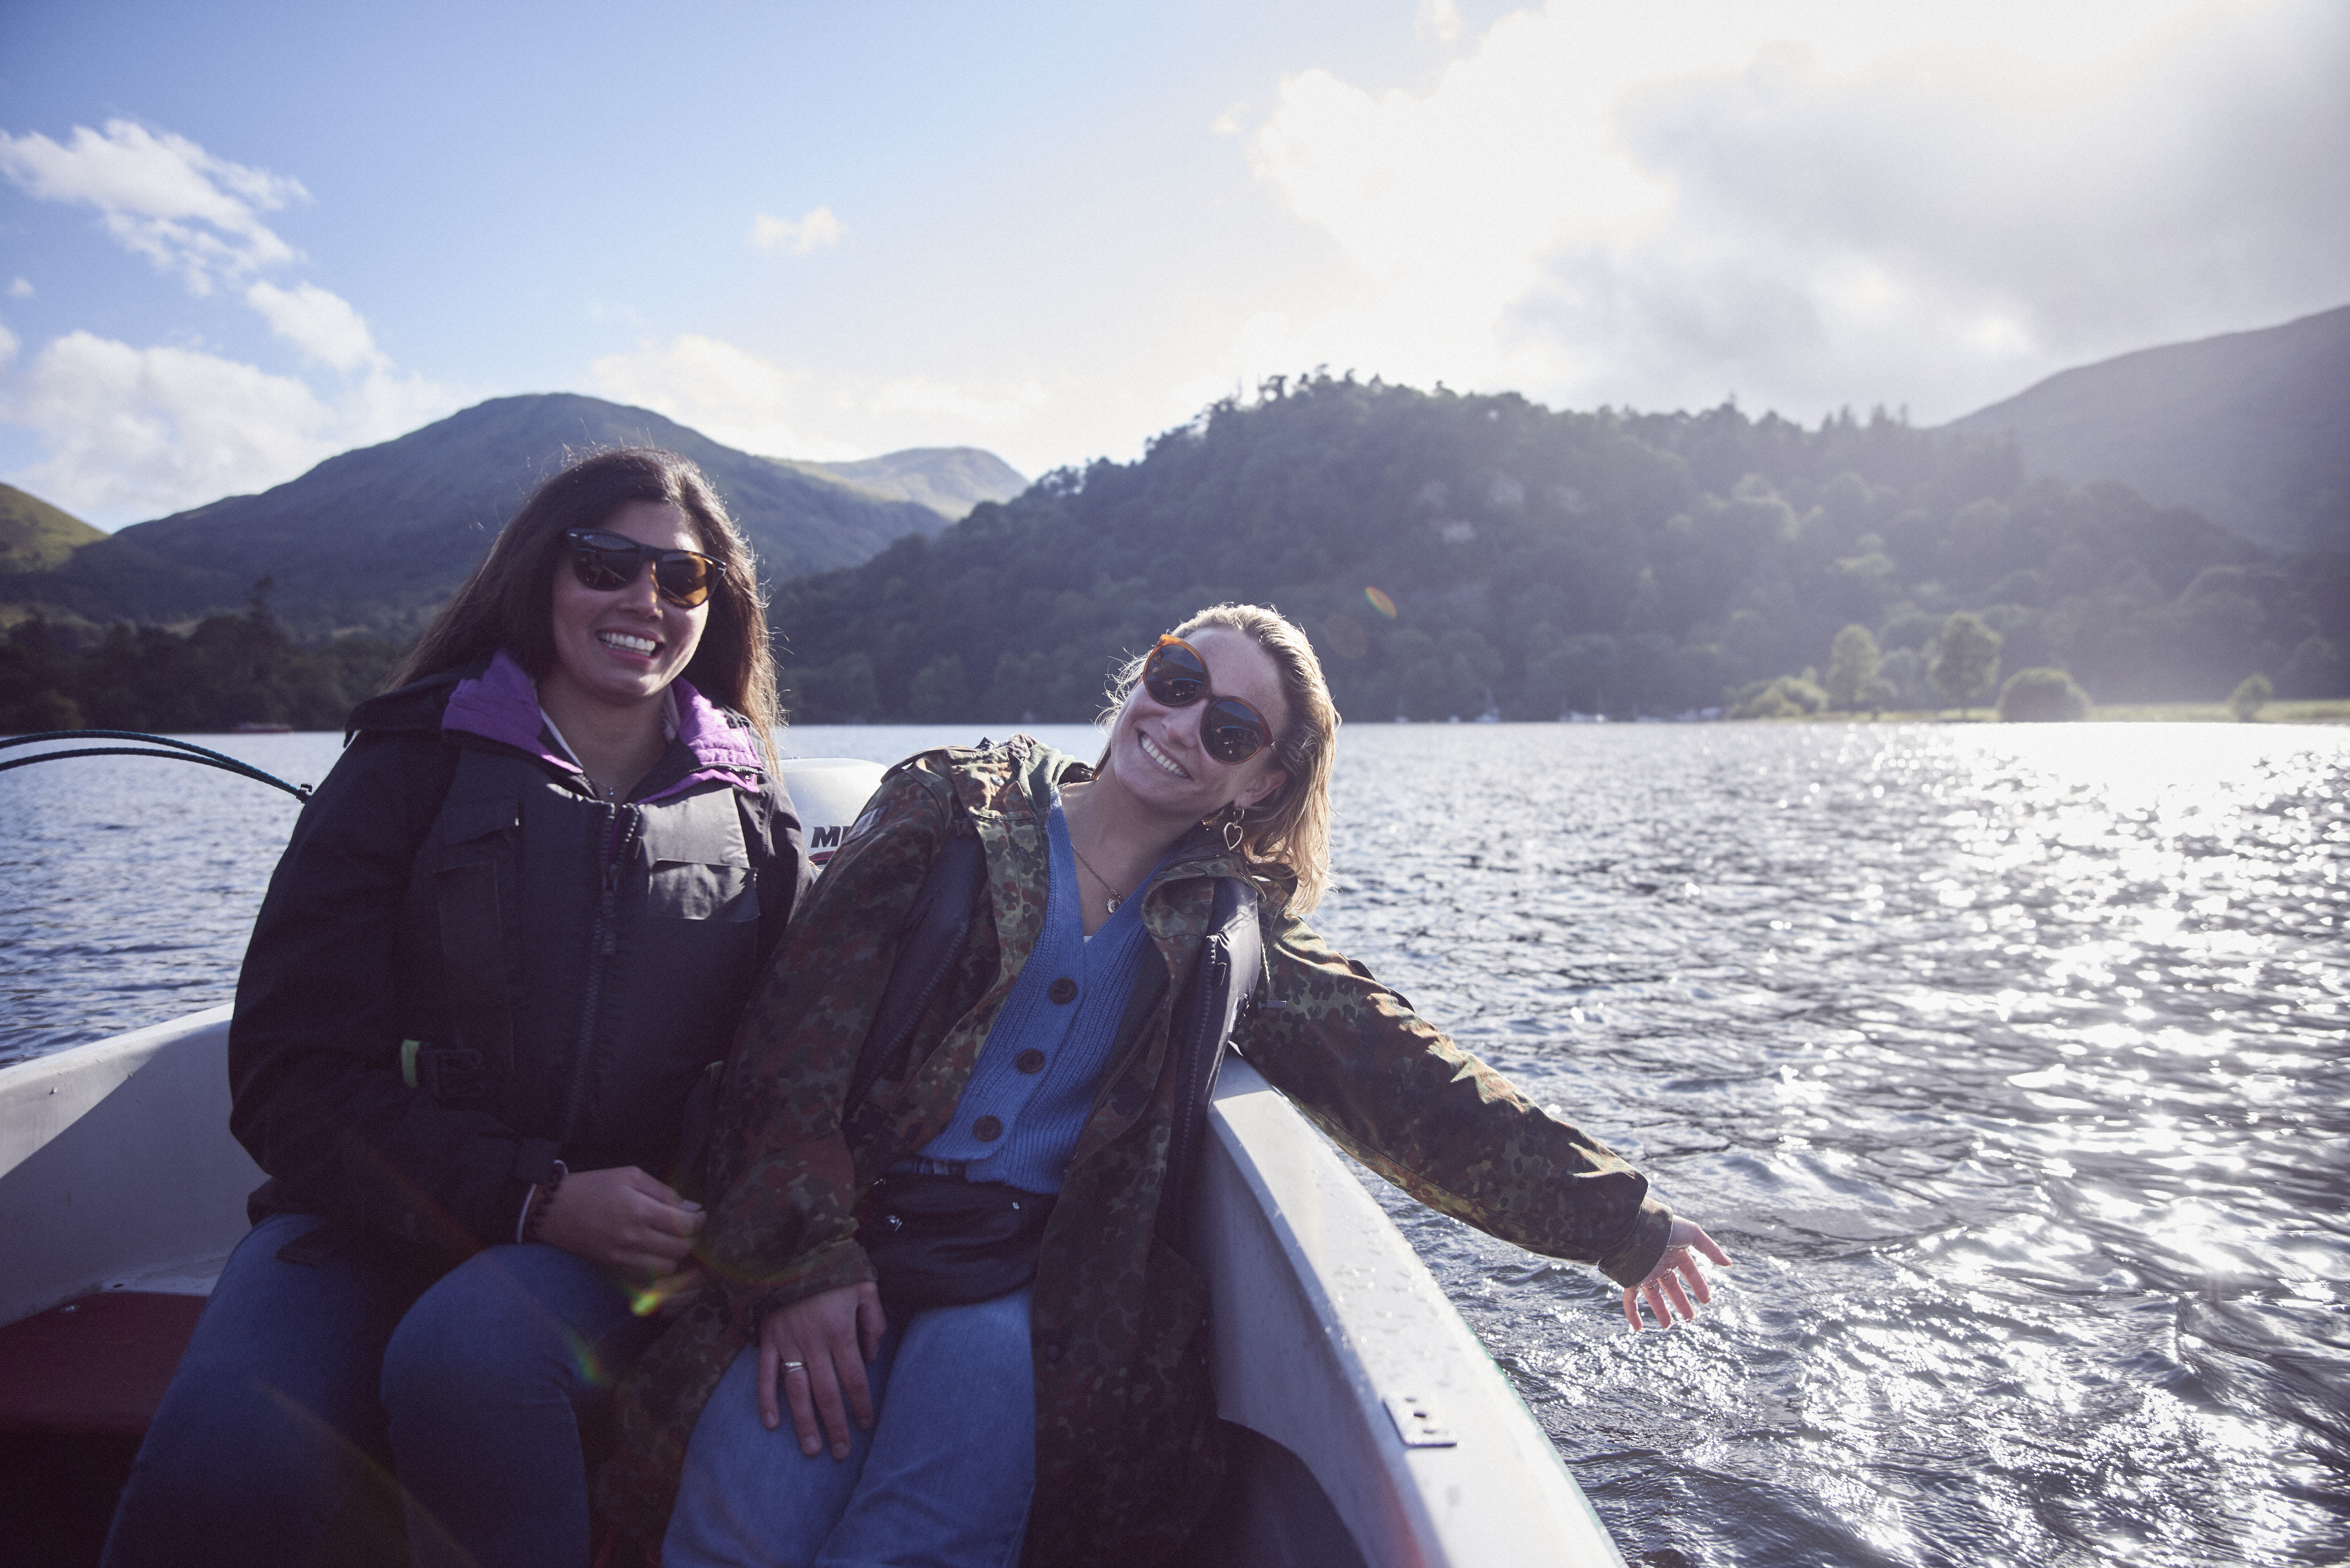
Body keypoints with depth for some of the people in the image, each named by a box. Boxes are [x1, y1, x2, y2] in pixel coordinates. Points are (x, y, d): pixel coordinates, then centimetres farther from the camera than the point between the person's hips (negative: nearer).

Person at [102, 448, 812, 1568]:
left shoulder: (753, 824, 9)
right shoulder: (410, 768, 5)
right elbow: (291, 1072, -3)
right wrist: (535, 1196, -14)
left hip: (617, 1254, 1)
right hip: (369, 1217, 0)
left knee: (469, 1351, -33)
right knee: (222, 1478, -30)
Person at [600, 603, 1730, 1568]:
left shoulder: (1225, 932, 13)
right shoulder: (949, 810, 6)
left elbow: (1413, 1086, 12)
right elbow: (797, 1027, -2)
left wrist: (1614, 1219, 8)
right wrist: (802, 1263, -14)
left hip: (1034, 1280, 1)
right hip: (846, 1237, -1)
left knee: (982, 1360, -32)